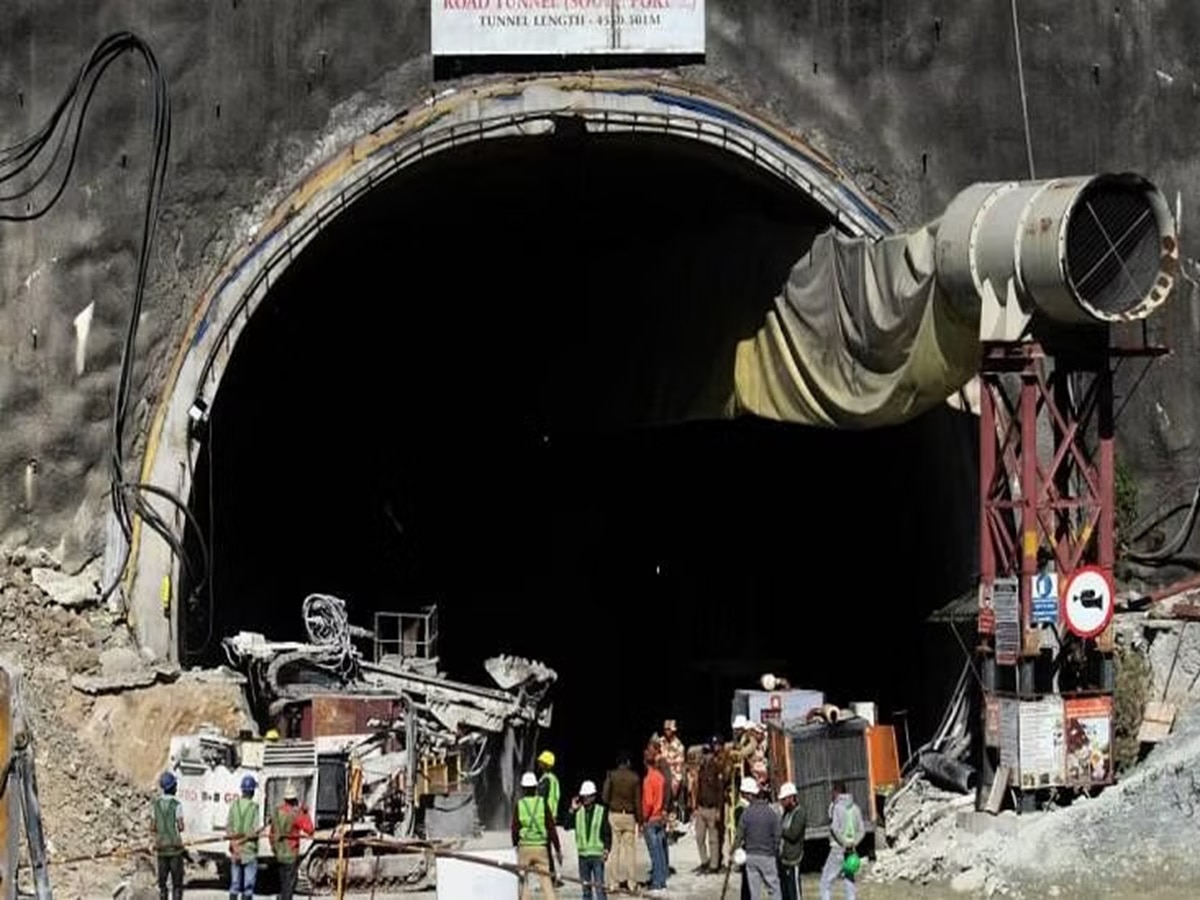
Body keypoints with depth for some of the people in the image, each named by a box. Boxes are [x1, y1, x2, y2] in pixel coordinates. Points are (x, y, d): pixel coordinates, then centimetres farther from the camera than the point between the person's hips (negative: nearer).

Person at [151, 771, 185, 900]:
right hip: (175, 846, -4)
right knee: (177, 881, 1)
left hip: (161, 847, 4)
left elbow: (153, 827, 3)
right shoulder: (177, 805, -11)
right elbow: (181, 827, -13)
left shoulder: (155, 805, 2)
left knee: (162, 881, 10)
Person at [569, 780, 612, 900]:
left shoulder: (601, 811, -1)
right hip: (582, 854, 4)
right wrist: (572, 810, -5)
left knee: (599, 885, -8)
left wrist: (606, 849, -11)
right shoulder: (578, 811, 6)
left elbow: (608, 833, -1)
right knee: (586, 887, 10)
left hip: (597, 854, -4)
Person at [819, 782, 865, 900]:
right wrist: (852, 844, 3)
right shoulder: (855, 807, 7)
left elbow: (835, 828, -18)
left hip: (838, 850, -5)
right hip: (851, 850, 5)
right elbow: (861, 830, 7)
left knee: (826, 881, 3)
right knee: (849, 881, 9)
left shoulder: (835, 807, -10)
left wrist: (845, 843, -9)